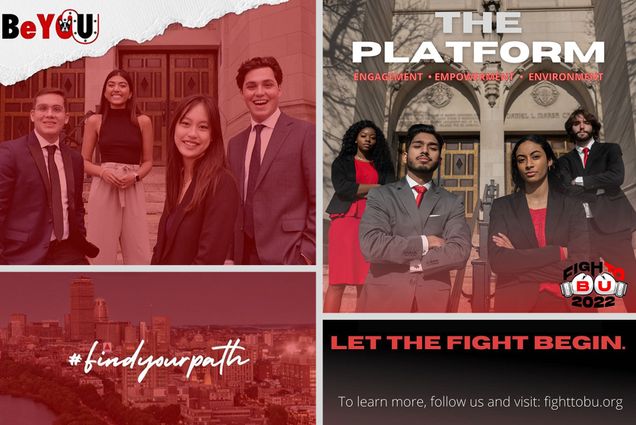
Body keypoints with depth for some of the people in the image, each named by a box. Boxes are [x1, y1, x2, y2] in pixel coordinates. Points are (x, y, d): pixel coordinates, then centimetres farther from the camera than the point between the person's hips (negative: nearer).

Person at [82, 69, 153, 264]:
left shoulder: (143, 121, 4)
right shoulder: (94, 121, 4)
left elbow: (148, 161, 10)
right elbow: (84, 162, 7)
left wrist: (135, 176, -10)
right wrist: (103, 171, -12)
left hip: (133, 191, 1)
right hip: (103, 190, 0)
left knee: (139, 253, 0)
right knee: (102, 252, 2)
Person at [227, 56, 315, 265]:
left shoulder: (305, 133, -4)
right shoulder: (235, 144, 14)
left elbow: (319, 201, -8)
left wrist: (308, 254, -14)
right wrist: (229, 255, 9)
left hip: (287, 256, -5)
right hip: (244, 256, 6)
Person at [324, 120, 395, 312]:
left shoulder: (382, 165, 17)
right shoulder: (341, 163, 11)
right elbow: (342, 188, -6)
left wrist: (358, 192, -7)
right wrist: (374, 188, -3)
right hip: (346, 220, -2)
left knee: (365, 281, -2)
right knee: (338, 281, -9)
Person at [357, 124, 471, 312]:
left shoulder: (452, 203, 7)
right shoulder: (380, 196, 3)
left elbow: (460, 253, -8)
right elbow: (371, 245, -12)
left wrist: (410, 263, -11)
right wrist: (424, 242, -9)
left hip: (433, 301, 1)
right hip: (384, 298, -1)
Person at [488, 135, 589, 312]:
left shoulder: (572, 208, 6)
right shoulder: (502, 206, 6)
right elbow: (498, 261, -8)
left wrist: (517, 259, -6)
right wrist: (558, 252, -9)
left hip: (560, 302, 0)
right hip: (513, 302, 0)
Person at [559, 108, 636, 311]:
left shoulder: (610, 150, 10)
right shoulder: (565, 160, 14)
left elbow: (616, 177, -9)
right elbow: (565, 188, -3)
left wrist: (581, 181, -6)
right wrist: (598, 189, -9)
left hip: (611, 223, -2)